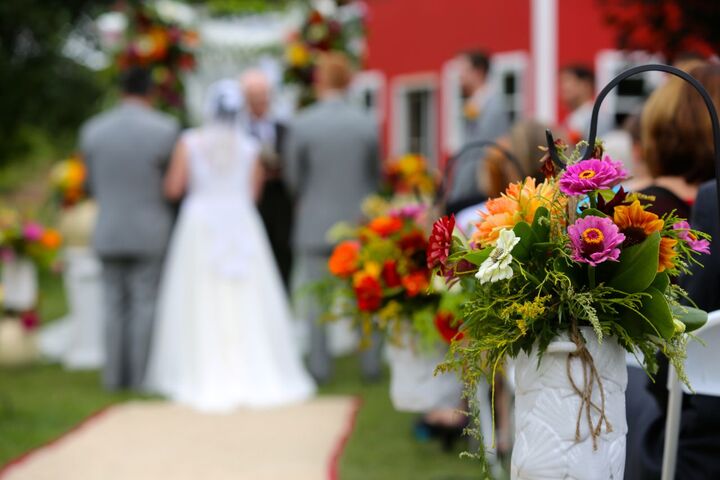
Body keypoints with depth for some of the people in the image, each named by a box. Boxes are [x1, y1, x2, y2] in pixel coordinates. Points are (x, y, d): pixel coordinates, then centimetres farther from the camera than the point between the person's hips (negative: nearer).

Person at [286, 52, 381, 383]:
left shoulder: (302, 125, -11)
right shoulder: (367, 124, -6)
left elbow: (294, 179, -1)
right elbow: (376, 174, 4)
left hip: (316, 224, -2)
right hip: (359, 222, 2)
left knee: (316, 299, 7)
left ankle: (320, 367, 9)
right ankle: (370, 365, 14)